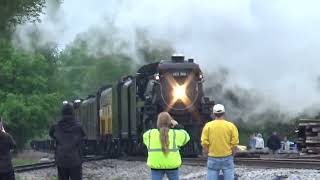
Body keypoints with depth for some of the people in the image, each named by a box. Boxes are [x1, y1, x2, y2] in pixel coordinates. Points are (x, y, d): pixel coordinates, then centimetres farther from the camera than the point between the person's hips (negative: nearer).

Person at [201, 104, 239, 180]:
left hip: (213, 159, 0)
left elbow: (204, 144, -4)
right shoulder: (231, 126, -3)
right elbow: (234, 144, -4)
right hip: (227, 158, 0)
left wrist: (207, 155, 9)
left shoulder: (208, 126, -3)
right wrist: (232, 155, 10)